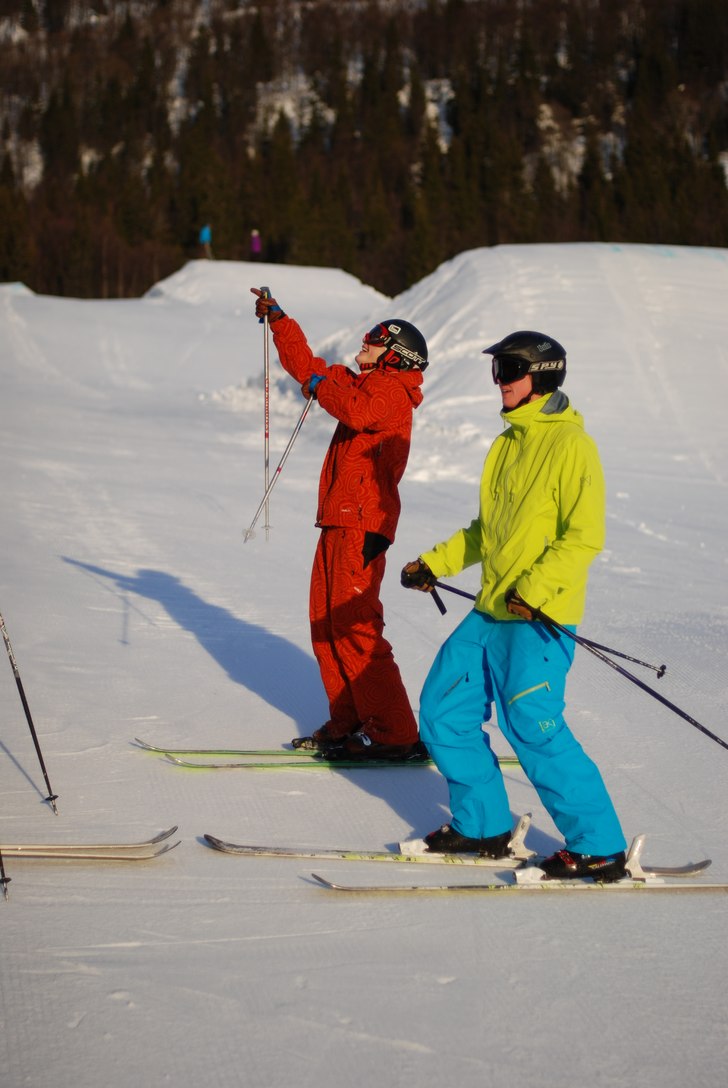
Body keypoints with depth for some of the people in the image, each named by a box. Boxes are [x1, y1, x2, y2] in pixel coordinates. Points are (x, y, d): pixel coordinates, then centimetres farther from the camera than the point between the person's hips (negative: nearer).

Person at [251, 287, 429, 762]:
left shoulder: (392, 391, -8)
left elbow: (358, 411, -30)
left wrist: (321, 385, -13)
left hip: (362, 525, -10)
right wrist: (279, 320, 27)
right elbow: (306, 366, 30)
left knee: (354, 629, -13)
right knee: (326, 627, 10)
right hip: (339, 522, 10)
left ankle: (396, 735, -11)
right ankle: (347, 723, 14)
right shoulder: (364, 384, 21)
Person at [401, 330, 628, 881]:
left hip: (539, 619, -9)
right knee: (444, 712, 8)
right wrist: (435, 562, 19)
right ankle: (482, 826, 21)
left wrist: (535, 589, -24)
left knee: (534, 728, -13)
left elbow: (585, 535, -17)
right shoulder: (508, 443, 17)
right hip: (491, 611, 9)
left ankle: (600, 849, -3)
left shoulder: (571, 444, -10)